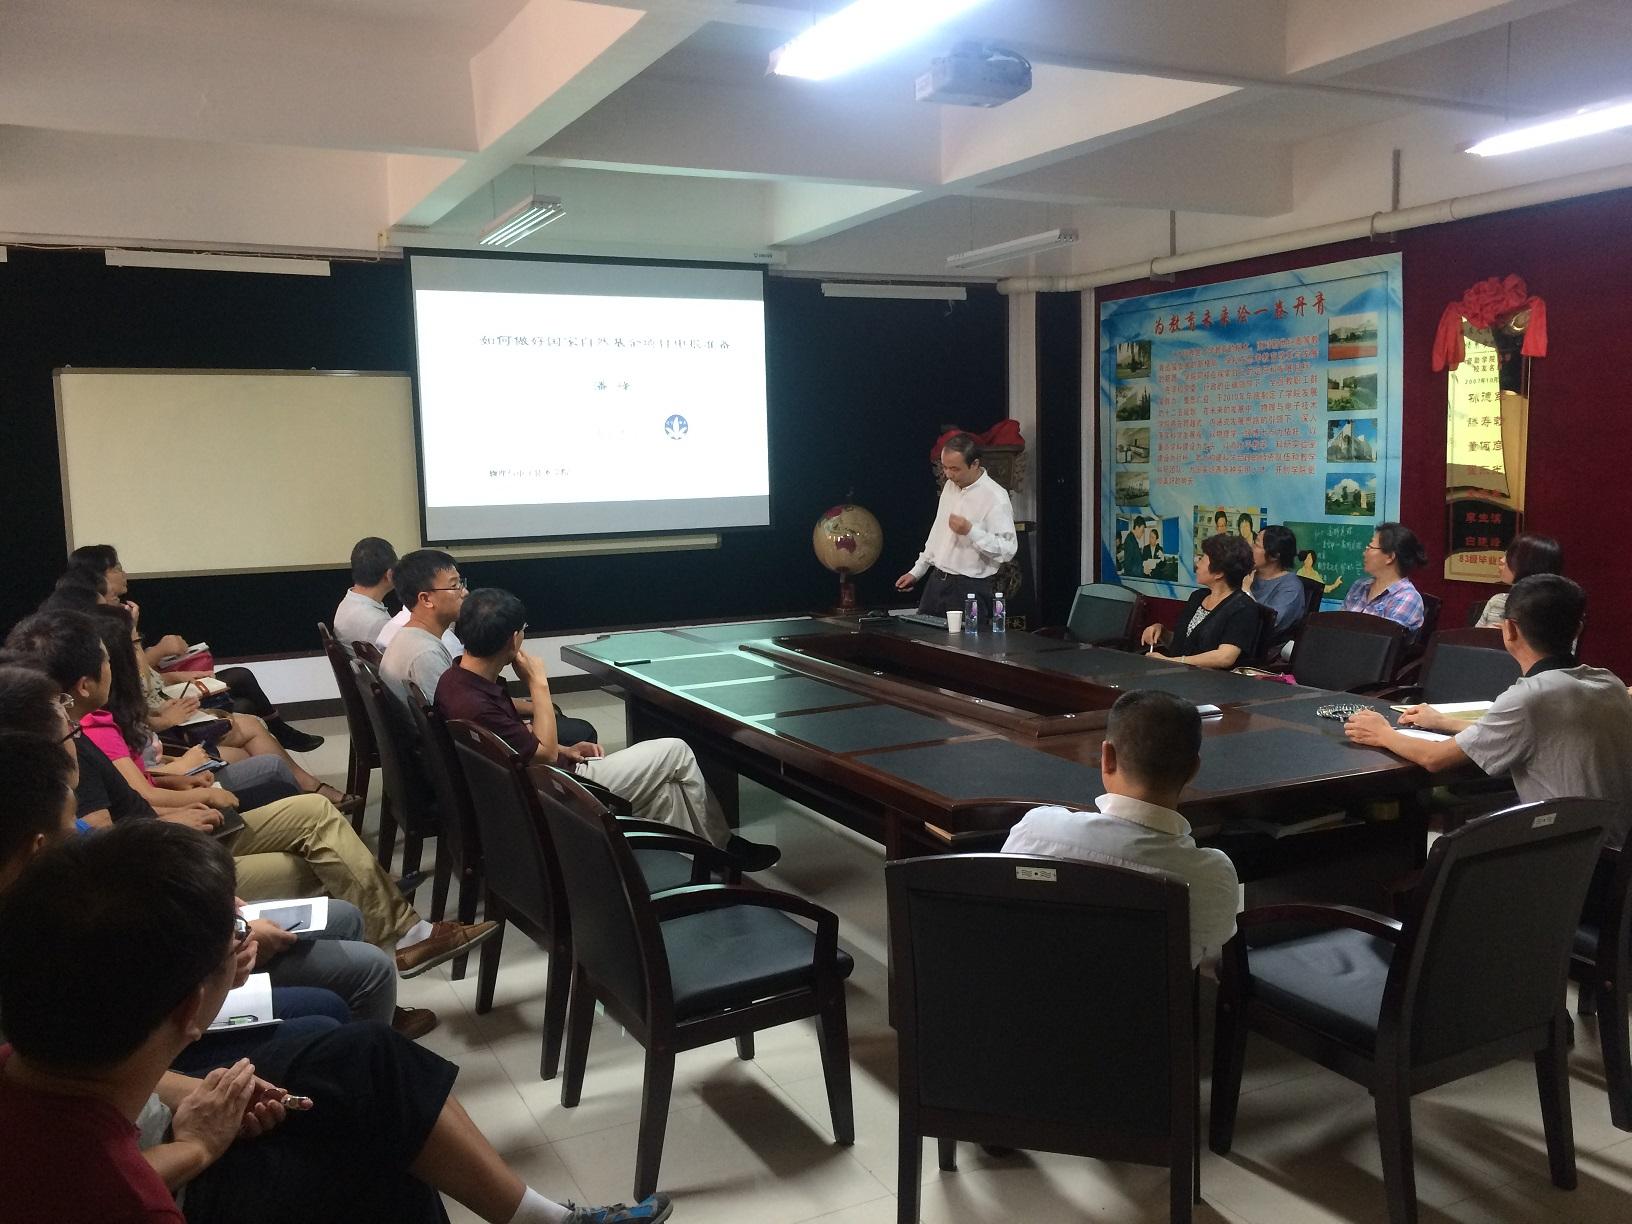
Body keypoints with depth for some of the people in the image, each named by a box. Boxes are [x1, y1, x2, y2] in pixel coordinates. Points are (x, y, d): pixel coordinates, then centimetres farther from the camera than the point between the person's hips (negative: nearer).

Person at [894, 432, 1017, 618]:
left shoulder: (995, 498, -15)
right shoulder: (949, 486, 9)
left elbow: (1007, 549, -19)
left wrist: (970, 531, -29)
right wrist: (916, 572, 20)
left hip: (970, 588, -7)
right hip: (936, 582, 7)